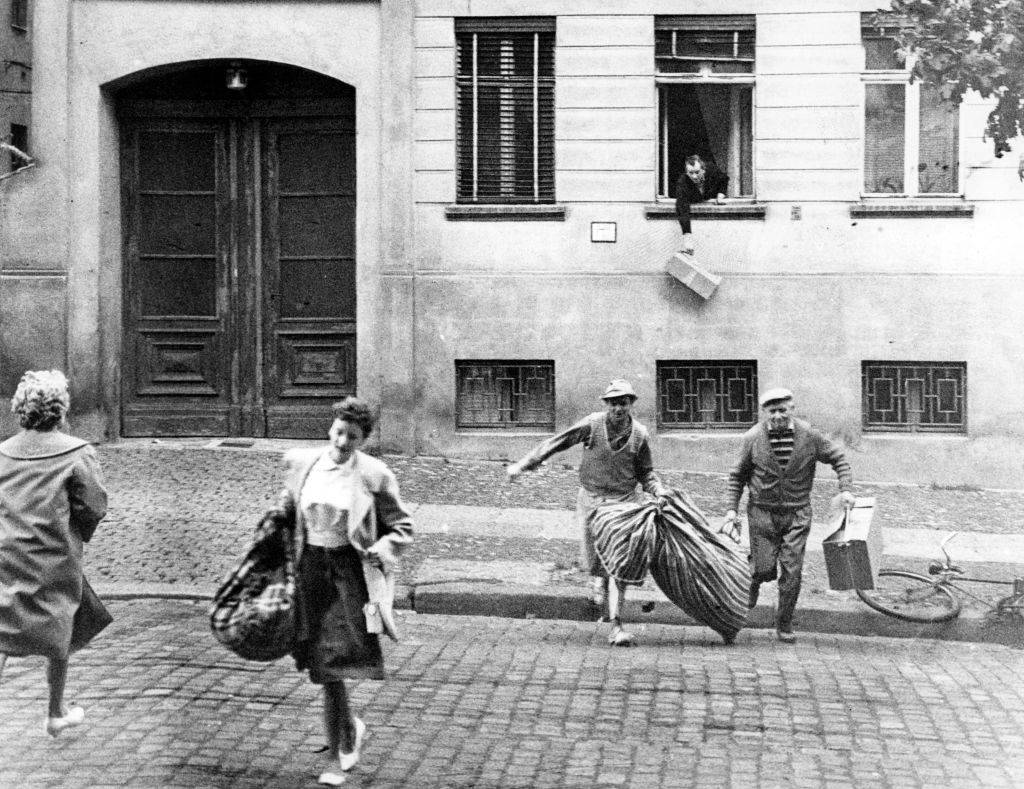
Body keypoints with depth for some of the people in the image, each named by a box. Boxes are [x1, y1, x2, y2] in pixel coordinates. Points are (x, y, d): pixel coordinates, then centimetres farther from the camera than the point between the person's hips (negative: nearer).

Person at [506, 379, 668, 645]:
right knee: (590, 562, 5)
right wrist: (522, 465, -6)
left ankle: (616, 625, -3)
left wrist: (659, 491, -11)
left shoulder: (639, 434, -3)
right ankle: (598, 578, 44)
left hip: (624, 501, 0)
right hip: (590, 500, 0)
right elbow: (555, 444, -4)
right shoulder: (592, 425, -9)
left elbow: (645, 473, 9)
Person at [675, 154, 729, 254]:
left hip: (711, 197, 1)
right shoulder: (682, 183, -43)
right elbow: (682, 208, -54)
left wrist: (721, 194, -21)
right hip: (693, 201, -1)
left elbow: (724, 179, -5)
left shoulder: (711, 170, -33)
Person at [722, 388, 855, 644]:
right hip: (763, 512, -1)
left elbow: (838, 458, 6)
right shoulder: (753, 438, -7)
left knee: (792, 572, -2)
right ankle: (754, 578, 35)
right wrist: (731, 509, -2)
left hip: (797, 513, 1)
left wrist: (846, 488, -7)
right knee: (766, 569, -4)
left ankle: (784, 625, 15)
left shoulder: (809, 436, -6)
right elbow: (738, 475, 4)